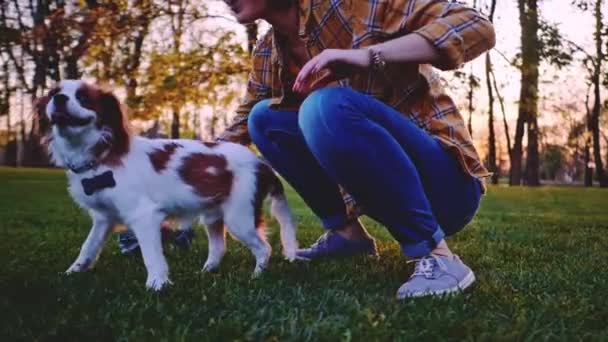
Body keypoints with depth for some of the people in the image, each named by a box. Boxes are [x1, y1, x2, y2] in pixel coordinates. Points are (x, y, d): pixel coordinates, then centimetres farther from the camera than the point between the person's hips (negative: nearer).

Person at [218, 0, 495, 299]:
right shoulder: (267, 54, 6)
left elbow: (477, 28, -21)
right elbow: (241, 129, 16)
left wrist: (368, 55, -30)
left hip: (445, 182, -7)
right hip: (383, 189, 7)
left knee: (326, 107, -30)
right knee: (264, 117, 3)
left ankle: (436, 255, -23)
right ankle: (346, 232, 5)